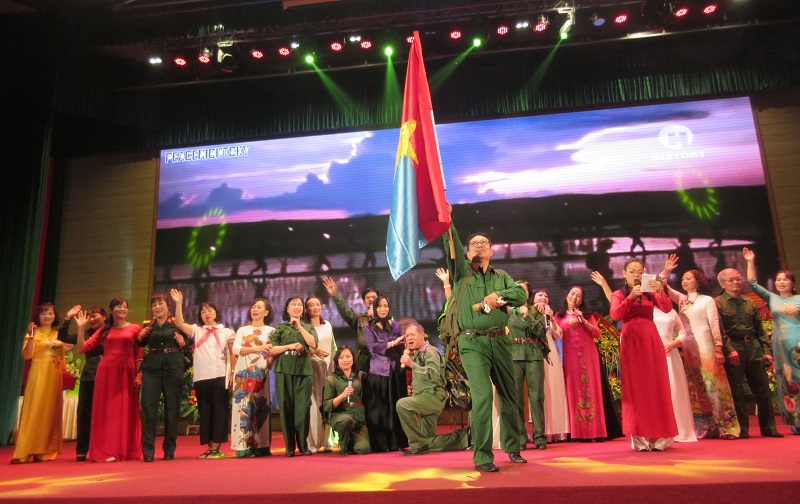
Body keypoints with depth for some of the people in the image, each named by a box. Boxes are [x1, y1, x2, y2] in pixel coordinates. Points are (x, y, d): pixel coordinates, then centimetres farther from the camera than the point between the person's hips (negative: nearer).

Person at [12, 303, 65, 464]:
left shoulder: (58, 335, 14)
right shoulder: (33, 333, 2)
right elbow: (27, 355, -10)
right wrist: (31, 336, -18)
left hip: (54, 377, 4)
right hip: (38, 375, -4)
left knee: (51, 412, 5)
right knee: (34, 411, -7)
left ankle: (46, 451, 10)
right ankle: (25, 452, -3)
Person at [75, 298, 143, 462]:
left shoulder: (135, 328, 7)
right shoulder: (104, 330, 13)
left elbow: (139, 355, 2)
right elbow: (83, 347, 7)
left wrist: (139, 375, -6)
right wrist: (81, 328, 0)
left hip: (126, 373, -1)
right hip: (106, 373, 1)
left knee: (126, 411, 4)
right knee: (107, 411, 3)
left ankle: (127, 451, 13)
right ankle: (107, 451, 8)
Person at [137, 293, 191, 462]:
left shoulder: (177, 324, 5)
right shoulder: (148, 325, 11)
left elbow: (189, 340, 7)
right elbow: (141, 344, 16)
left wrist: (183, 342, -13)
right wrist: (140, 337, -4)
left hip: (173, 367, -1)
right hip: (152, 367, 2)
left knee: (172, 408, 3)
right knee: (148, 407, -5)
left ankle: (169, 449, 14)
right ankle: (148, 451, -1)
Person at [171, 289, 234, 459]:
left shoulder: (226, 332, 11)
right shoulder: (196, 330, 15)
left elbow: (231, 355, 6)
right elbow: (179, 324, 0)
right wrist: (179, 303, -9)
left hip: (220, 376, -2)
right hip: (201, 377, 2)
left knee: (219, 411, -3)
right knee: (204, 412, 4)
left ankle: (216, 448, 1)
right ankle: (210, 447, 11)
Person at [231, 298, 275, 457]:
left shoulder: (271, 331, 12)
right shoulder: (242, 330, 15)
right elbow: (235, 349, 0)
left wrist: (269, 363, -17)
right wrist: (257, 348, -10)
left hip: (261, 373, 0)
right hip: (243, 372, 1)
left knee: (261, 406, -2)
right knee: (244, 405, -6)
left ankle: (261, 446, 2)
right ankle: (244, 446, -7)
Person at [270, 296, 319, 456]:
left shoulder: (309, 327, 15)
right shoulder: (280, 328, 11)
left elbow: (313, 344, -4)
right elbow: (272, 350, 3)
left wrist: (299, 326, -4)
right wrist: (290, 346, -9)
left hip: (304, 371, 0)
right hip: (284, 371, 0)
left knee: (303, 407, -4)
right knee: (286, 407, 0)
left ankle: (303, 444, 6)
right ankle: (290, 446, 8)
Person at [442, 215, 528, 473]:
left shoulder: (501, 276, 16)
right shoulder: (462, 271, 8)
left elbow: (521, 294, 1)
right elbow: (451, 245, -8)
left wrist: (498, 295, -13)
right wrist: (447, 220, -19)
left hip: (500, 341, 4)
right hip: (473, 342, -4)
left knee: (508, 395, 12)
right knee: (482, 396, -15)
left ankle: (512, 447, 30)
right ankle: (482, 457, -8)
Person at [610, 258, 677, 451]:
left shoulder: (650, 292, 13)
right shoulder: (619, 294, 8)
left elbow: (667, 308, -4)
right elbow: (615, 315, -11)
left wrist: (659, 291, -21)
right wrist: (630, 297, -23)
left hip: (651, 340, 2)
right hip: (631, 342, -2)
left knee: (656, 386, 1)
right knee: (635, 388, -1)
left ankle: (658, 436, 7)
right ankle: (640, 438, 0)